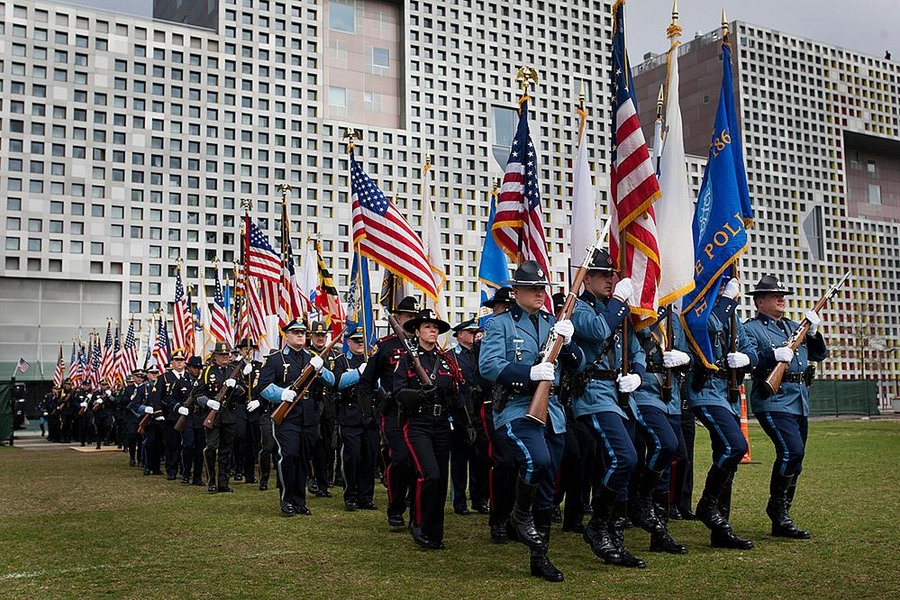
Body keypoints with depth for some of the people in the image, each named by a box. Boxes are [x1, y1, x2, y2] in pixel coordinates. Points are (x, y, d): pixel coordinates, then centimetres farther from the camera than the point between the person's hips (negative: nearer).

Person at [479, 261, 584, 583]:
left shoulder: (553, 323, 15)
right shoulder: (500, 324, -1)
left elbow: (578, 365, 11)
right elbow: (488, 366, -14)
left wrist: (567, 341, -8)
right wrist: (530, 372, -24)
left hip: (552, 410, 6)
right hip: (516, 408, -5)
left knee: (547, 486, 7)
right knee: (536, 460, -31)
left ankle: (540, 557, 19)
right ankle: (520, 514, -1)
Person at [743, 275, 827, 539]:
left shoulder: (794, 326, 21)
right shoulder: (751, 328, -2)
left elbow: (820, 355, 20)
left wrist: (813, 332, 3)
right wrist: (773, 355, -27)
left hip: (800, 402, 8)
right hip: (773, 401, -8)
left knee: (794, 459, 8)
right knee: (792, 451, -23)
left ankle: (781, 521, 17)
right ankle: (777, 507, -7)